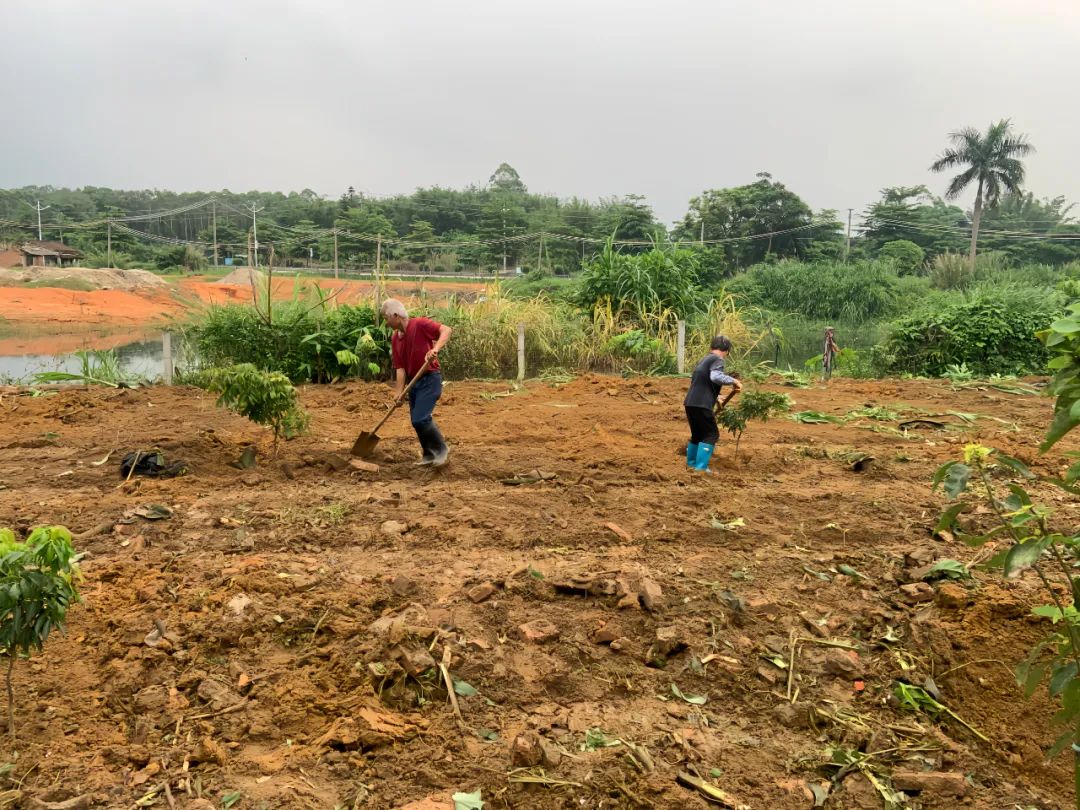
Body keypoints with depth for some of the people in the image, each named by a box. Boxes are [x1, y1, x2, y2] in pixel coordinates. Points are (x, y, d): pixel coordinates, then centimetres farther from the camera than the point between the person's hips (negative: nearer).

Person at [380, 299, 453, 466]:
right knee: (416, 421, 10)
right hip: (413, 381, 8)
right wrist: (399, 392, -7)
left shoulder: (420, 324, -12)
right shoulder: (395, 338, 8)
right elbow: (400, 368, 4)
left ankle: (441, 449, 3)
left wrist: (435, 348, -38)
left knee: (420, 418, -15)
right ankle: (429, 454, 24)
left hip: (429, 379, -8)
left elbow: (446, 330, -23)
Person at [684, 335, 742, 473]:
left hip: (690, 403, 9)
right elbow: (715, 376, -27)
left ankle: (691, 463, 30)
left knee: (697, 433, 21)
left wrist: (716, 397, 39)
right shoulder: (717, 360, -6)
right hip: (701, 404, -9)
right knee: (711, 434, -2)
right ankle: (701, 467, -7)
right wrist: (734, 381, -19)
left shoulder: (704, 359, 22)